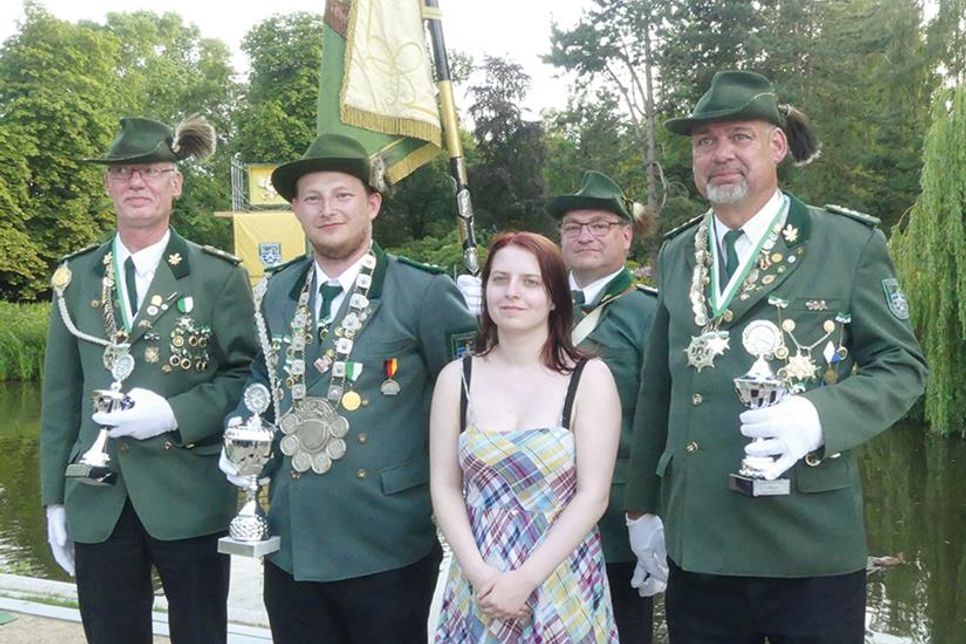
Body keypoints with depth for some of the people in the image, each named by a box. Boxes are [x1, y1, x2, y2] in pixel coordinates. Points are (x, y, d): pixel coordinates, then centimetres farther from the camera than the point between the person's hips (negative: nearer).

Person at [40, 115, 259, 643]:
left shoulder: (219, 276, -1)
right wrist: (55, 500, 7)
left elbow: (248, 375, -3)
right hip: (98, 505, 3)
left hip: (191, 502, -2)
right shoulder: (77, 277, 7)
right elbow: (61, 397, 9)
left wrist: (175, 412, -17)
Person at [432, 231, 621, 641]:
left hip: (563, 585, -2)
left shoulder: (590, 378, -5)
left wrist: (525, 580, -15)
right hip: (479, 587, 2)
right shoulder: (456, 378, 1)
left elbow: (593, 496, -9)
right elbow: (445, 488, 1)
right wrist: (479, 573, -12)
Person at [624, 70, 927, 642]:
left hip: (813, 552, -3)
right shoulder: (677, 254, 9)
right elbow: (656, 393, 12)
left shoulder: (851, 243, -2)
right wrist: (643, 509, 12)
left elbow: (902, 365, -2)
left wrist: (818, 416, -21)